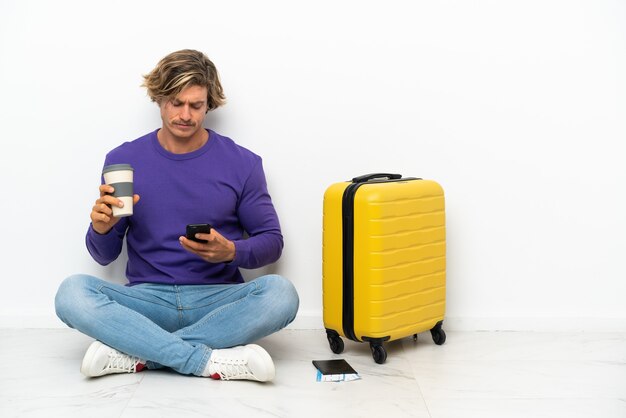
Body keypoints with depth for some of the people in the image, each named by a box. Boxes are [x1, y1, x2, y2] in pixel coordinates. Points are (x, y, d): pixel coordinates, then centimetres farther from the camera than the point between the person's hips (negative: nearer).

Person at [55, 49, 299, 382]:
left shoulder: (241, 163, 3)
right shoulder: (123, 160, 5)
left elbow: (272, 241, 6)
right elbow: (104, 256, 9)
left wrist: (231, 252, -15)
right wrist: (101, 229, -15)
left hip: (217, 300, 0)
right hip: (147, 299, 1)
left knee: (280, 293, -31)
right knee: (71, 293, -28)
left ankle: (132, 352, -26)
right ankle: (212, 361, -30)